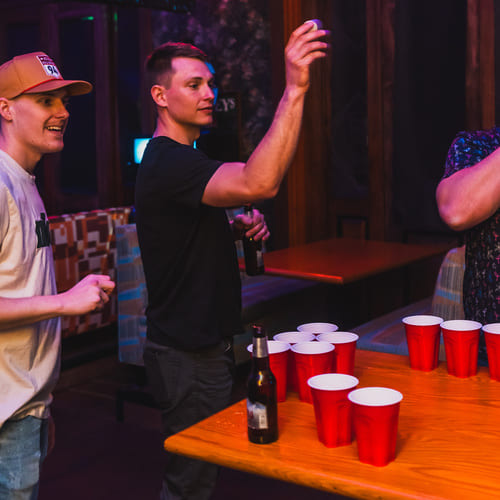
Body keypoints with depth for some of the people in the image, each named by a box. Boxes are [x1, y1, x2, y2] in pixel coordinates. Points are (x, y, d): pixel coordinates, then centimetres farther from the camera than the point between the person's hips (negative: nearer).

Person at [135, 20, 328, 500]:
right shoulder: (167, 162, -22)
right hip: (188, 355, -10)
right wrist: (294, 90, -43)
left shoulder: (182, 159, 13)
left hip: (202, 342, 10)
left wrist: (235, 228, 4)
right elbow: (259, 183, -40)